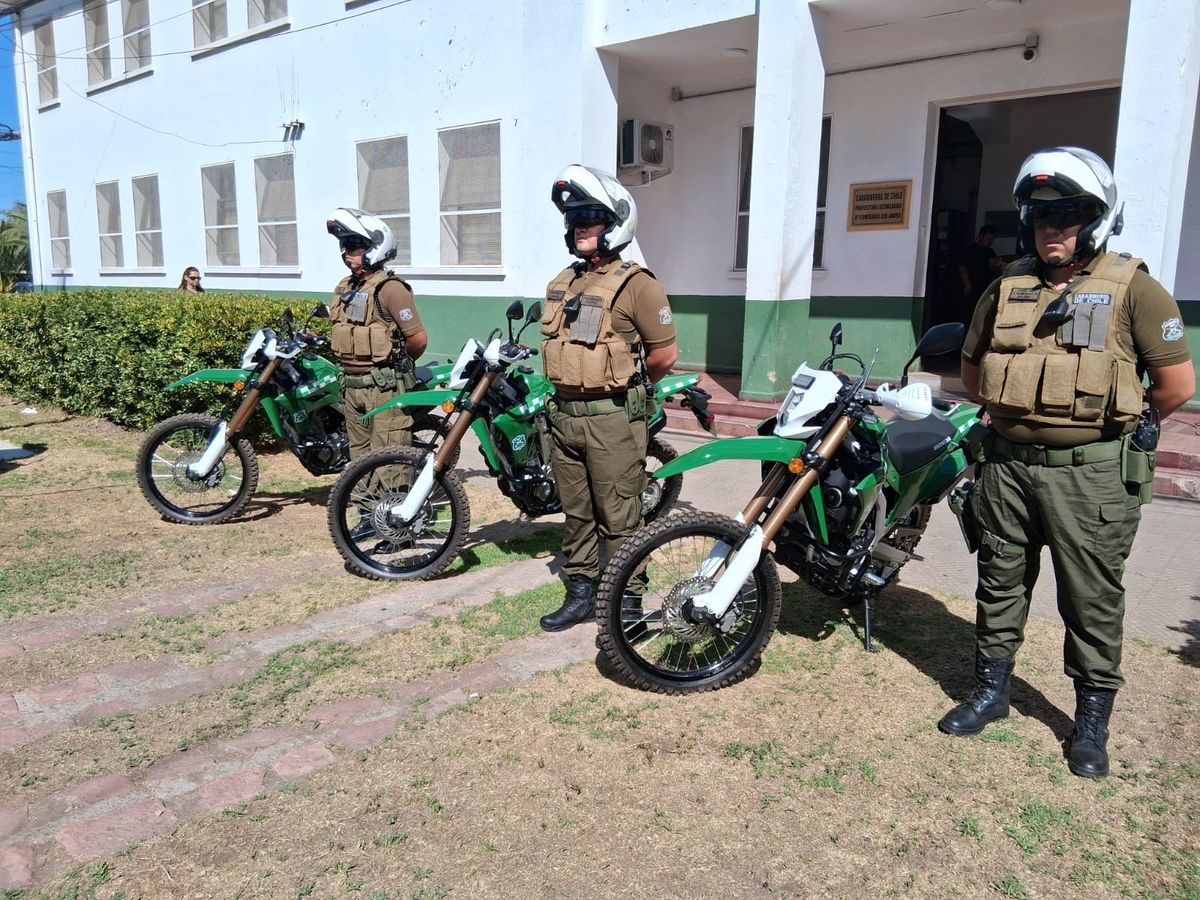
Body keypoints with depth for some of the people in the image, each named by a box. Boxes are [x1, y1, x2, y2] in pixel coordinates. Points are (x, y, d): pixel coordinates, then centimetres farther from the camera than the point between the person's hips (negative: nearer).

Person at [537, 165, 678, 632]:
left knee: (618, 518, -1)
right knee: (576, 513, 15)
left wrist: (624, 382, 3)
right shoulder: (562, 283, 14)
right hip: (564, 414, 8)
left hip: (613, 418, -7)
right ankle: (581, 592, 28)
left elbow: (665, 353, -9)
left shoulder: (636, 284, -10)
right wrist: (576, 382, 15)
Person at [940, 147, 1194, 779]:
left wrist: (1116, 426, 4)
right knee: (999, 585, 14)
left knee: (1092, 600, 6)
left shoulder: (1132, 289, -6)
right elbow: (972, 368, 20)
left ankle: (1092, 720, 22)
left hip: (1091, 475, -4)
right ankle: (990, 690, 30)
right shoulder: (1008, 288, 8)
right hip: (1007, 464, 5)